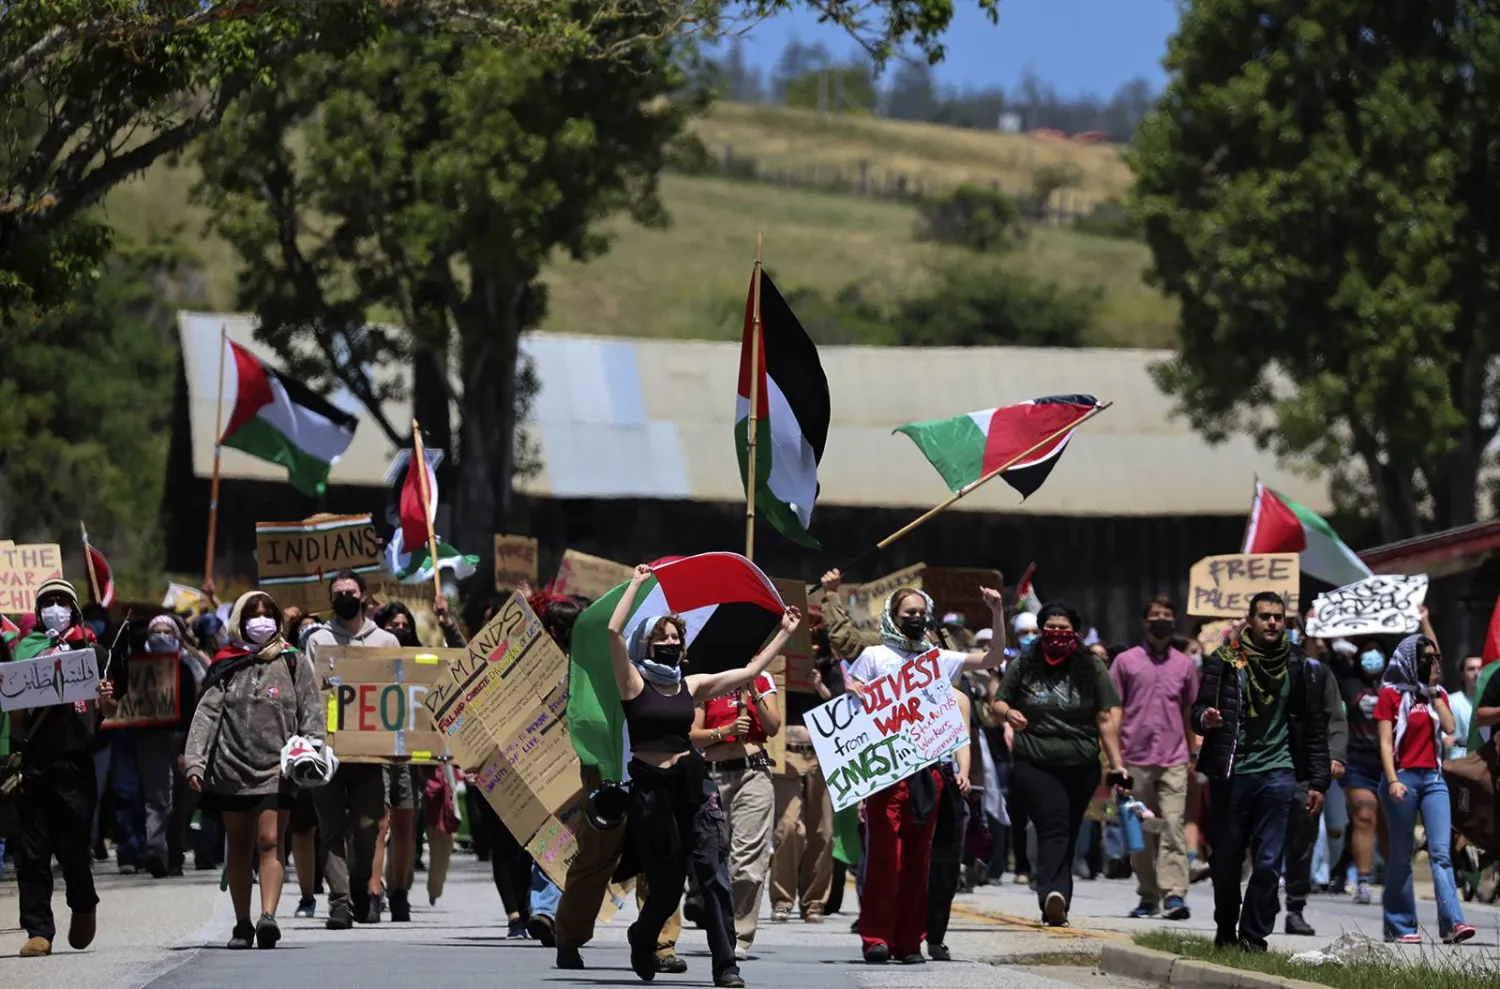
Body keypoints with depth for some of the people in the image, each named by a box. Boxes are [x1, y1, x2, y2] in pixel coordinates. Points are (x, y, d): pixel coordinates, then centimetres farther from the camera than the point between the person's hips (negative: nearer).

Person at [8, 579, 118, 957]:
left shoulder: (93, 651, 10)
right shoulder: (22, 651, 12)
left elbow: (106, 713, 11)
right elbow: (14, 712, 11)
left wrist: (106, 700, -11)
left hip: (76, 761, -1)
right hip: (35, 762, 1)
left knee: (73, 847, 0)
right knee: (32, 852, -2)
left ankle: (83, 905, 28)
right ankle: (38, 930, 2)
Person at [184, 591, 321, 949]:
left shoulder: (293, 663, 7)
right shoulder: (226, 666, 9)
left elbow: (311, 714, 5)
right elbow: (207, 713, 3)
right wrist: (195, 760, -7)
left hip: (276, 768, -2)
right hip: (231, 769, 2)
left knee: (270, 841, -14)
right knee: (238, 848, 8)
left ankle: (268, 916, -25)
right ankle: (242, 923, 15)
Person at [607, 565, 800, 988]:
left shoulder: (692, 685, 9)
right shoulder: (634, 683, -2)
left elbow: (750, 671, 10)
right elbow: (614, 630, -16)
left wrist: (784, 634, 10)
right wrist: (636, 584, -10)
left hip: (692, 781, 3)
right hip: (650, 785, -3)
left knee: (713, 872, -9)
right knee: (666, 882, 2)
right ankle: (642, 940, 35)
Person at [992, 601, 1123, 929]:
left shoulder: (1092, 668, 4)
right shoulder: (1023, 666, 5)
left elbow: (1106, 718, 2)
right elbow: (998, 701, 14)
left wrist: (1116, 763, -5)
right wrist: (1007, 712, -10)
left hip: (1081, 767, 2)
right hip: (1034, 764, -2)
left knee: (1066, 835, 7)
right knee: (1053, 828, -20)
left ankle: (1055, 904, 12)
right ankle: (1053, 894, -36)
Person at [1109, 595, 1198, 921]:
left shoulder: (1184, 665, 11)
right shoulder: (1126, 661, 6)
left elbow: (1190, 712, 17)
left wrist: (1194, 753, 11)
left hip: (1173, 760, 0)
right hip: (1136, 760, 0)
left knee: (1173, 825, -12)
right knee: (1140, 832, 5)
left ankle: (1174, 894, -20)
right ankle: (1148, 897, 14)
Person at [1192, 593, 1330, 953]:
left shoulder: (1298, 666, 7)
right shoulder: (1225, 662, 3)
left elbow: (1316, 726, 10)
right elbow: (1199, 710, 6)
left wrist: (1317, 781, 5)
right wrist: (1205, 718, -19)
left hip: (1277, 773, 0)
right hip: (1230, 772, 0)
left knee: (1269, 862, -6)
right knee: (1226, 858, 7)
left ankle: (1254, 936, 0)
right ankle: (1226, 932, 21)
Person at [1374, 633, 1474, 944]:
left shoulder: (1437, 694, 16)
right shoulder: (1392, 694, 1)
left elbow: (1449, 727, -1)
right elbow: (1385, 742, -5)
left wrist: (1434, 691, -1)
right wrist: (1392, 781, -16)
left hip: (1433, 778, 4)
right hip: (1403, 777, -4)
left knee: (1441, 852, -9)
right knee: (1401, 856, 2)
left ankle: (1452, 923, -21)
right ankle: (1401, 927, 8)